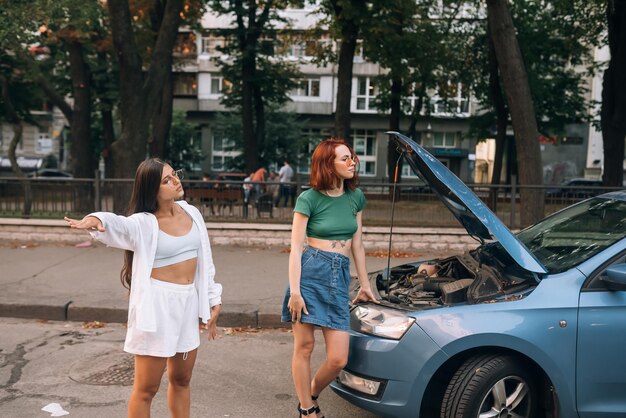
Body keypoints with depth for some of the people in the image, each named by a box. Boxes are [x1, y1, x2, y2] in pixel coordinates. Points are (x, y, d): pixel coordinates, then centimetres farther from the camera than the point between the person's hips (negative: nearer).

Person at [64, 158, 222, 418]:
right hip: (157, 304, -5)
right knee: (146, 388, 4)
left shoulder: (191, 213, 5)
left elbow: (204, 260, 11)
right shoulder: (143, 223, -12)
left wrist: (213, 300, 12)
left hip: (189, 303, 5)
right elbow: (118, 225, -34)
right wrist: (96, 220, -58)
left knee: (181, 380, 20)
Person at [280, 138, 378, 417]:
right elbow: (296, 248, -4)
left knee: (338, 360, 0)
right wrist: (294, 291, -12)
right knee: (304, 346, 3)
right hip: (309, 271, -4)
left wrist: (365, 284, 20)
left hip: (340, 277, 4)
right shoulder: (309, 199, -2)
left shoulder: (355, 197, 13)